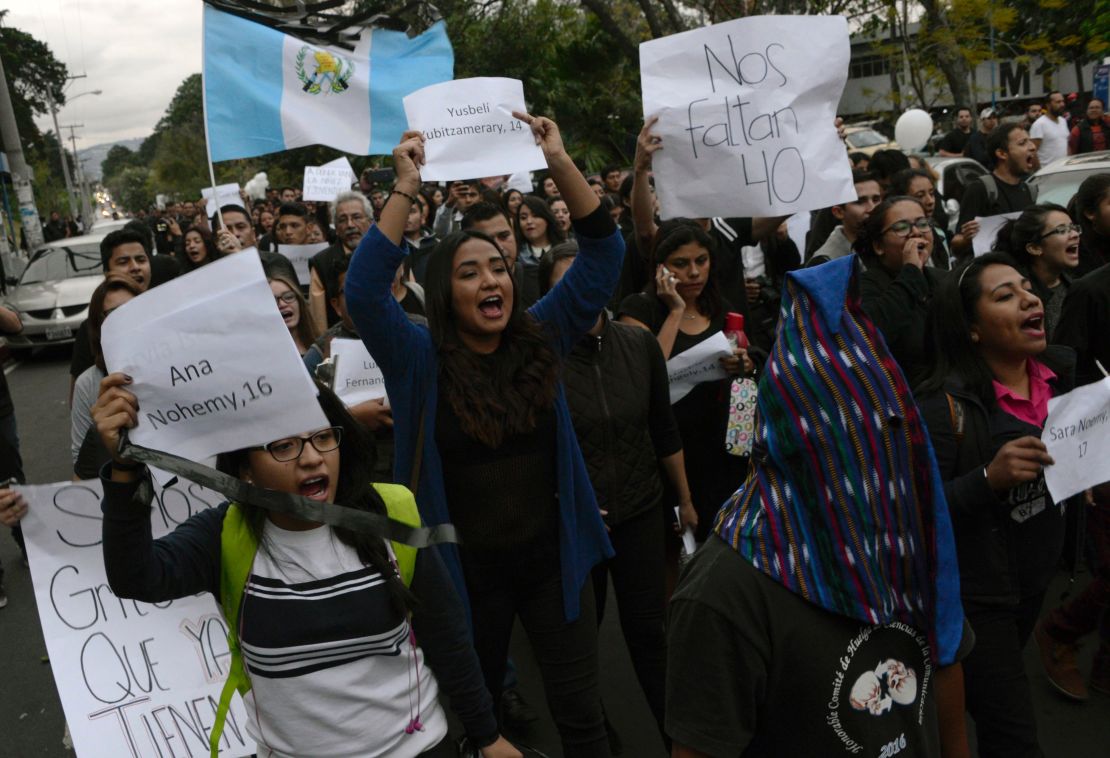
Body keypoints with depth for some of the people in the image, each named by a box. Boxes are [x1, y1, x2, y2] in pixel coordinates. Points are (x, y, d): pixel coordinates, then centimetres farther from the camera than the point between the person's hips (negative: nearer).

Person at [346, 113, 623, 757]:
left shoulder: (541, 340, -2)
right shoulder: (420, 361, -9)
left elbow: (603, 256, -7)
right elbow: (363, 291, -24)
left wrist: (560, 163, -16)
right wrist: (406, 189, -25)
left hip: (552, 559, 2)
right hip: (467, 570, -1)